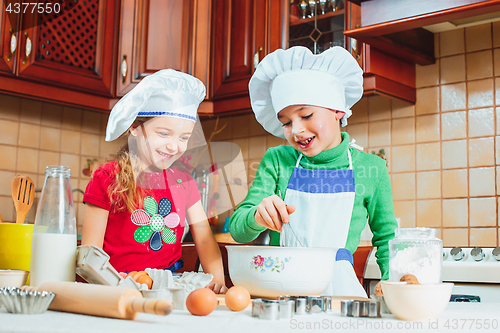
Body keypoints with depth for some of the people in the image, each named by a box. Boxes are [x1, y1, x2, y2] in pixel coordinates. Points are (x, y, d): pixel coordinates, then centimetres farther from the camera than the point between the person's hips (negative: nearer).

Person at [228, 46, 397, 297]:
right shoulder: (277, 161, 6)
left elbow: (385, 238, 16)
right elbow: (237, 230, 1)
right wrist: (257, 218, -22)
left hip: (337, 287, -1)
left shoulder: (370, 169, 4)